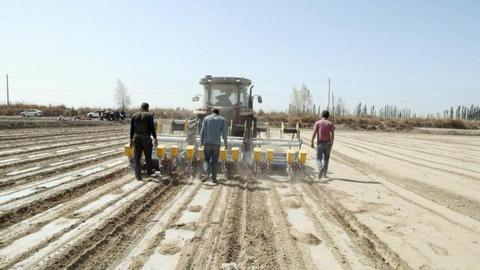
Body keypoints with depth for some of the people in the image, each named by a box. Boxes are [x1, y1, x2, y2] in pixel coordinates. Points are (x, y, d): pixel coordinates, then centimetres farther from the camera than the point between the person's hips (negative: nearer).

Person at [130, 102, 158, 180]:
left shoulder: (134, 115, 7)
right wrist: (155, 139, -4)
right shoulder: (149, 115, -4)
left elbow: (131, 128, 7)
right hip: (146, 138, -2)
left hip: (136, 138, 3)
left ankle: (138, 175, 2)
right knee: (148, 156, 15)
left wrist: (131, 139, 14)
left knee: (137, 157, 6)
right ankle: (149, 171, 31)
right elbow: (152, 128, -9)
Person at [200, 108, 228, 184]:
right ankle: (214, 178, 7)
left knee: (206, 159, 7)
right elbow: (224, 132, 0)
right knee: (214, 160, 8)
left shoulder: (206, 118, 6)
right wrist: (226, 143, 7)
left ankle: (207, 174, -15)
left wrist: (201, 142, 11)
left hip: (207, 142, 0)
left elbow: (202, 131, 3)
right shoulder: (222, 119, 6)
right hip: (216, 143, 0)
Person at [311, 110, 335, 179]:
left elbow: (314, 133, -9)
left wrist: (312, 142, -5)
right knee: (326, 159, 15)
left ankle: (320, 169, -25)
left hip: (320, 143, -2)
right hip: (328, 143, 2)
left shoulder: (317, 123, -1)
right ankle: (324, 173, 18)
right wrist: (332, 143, -2)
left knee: (319, 159, 2)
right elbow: (332, 134, -8)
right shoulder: (330, 123, 2)